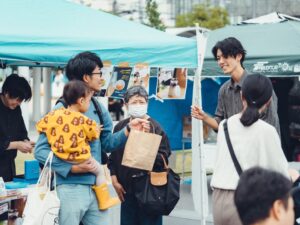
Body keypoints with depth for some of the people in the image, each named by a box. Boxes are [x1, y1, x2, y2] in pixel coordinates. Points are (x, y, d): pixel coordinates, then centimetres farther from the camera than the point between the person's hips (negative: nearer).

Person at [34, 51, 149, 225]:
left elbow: (107, 143, 16)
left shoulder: (99, 109, 10)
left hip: (96, 187, 7)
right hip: (70, 189, -7)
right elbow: (41, 150, -14)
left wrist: (129, 130, 1)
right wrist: (72, 167, -22)